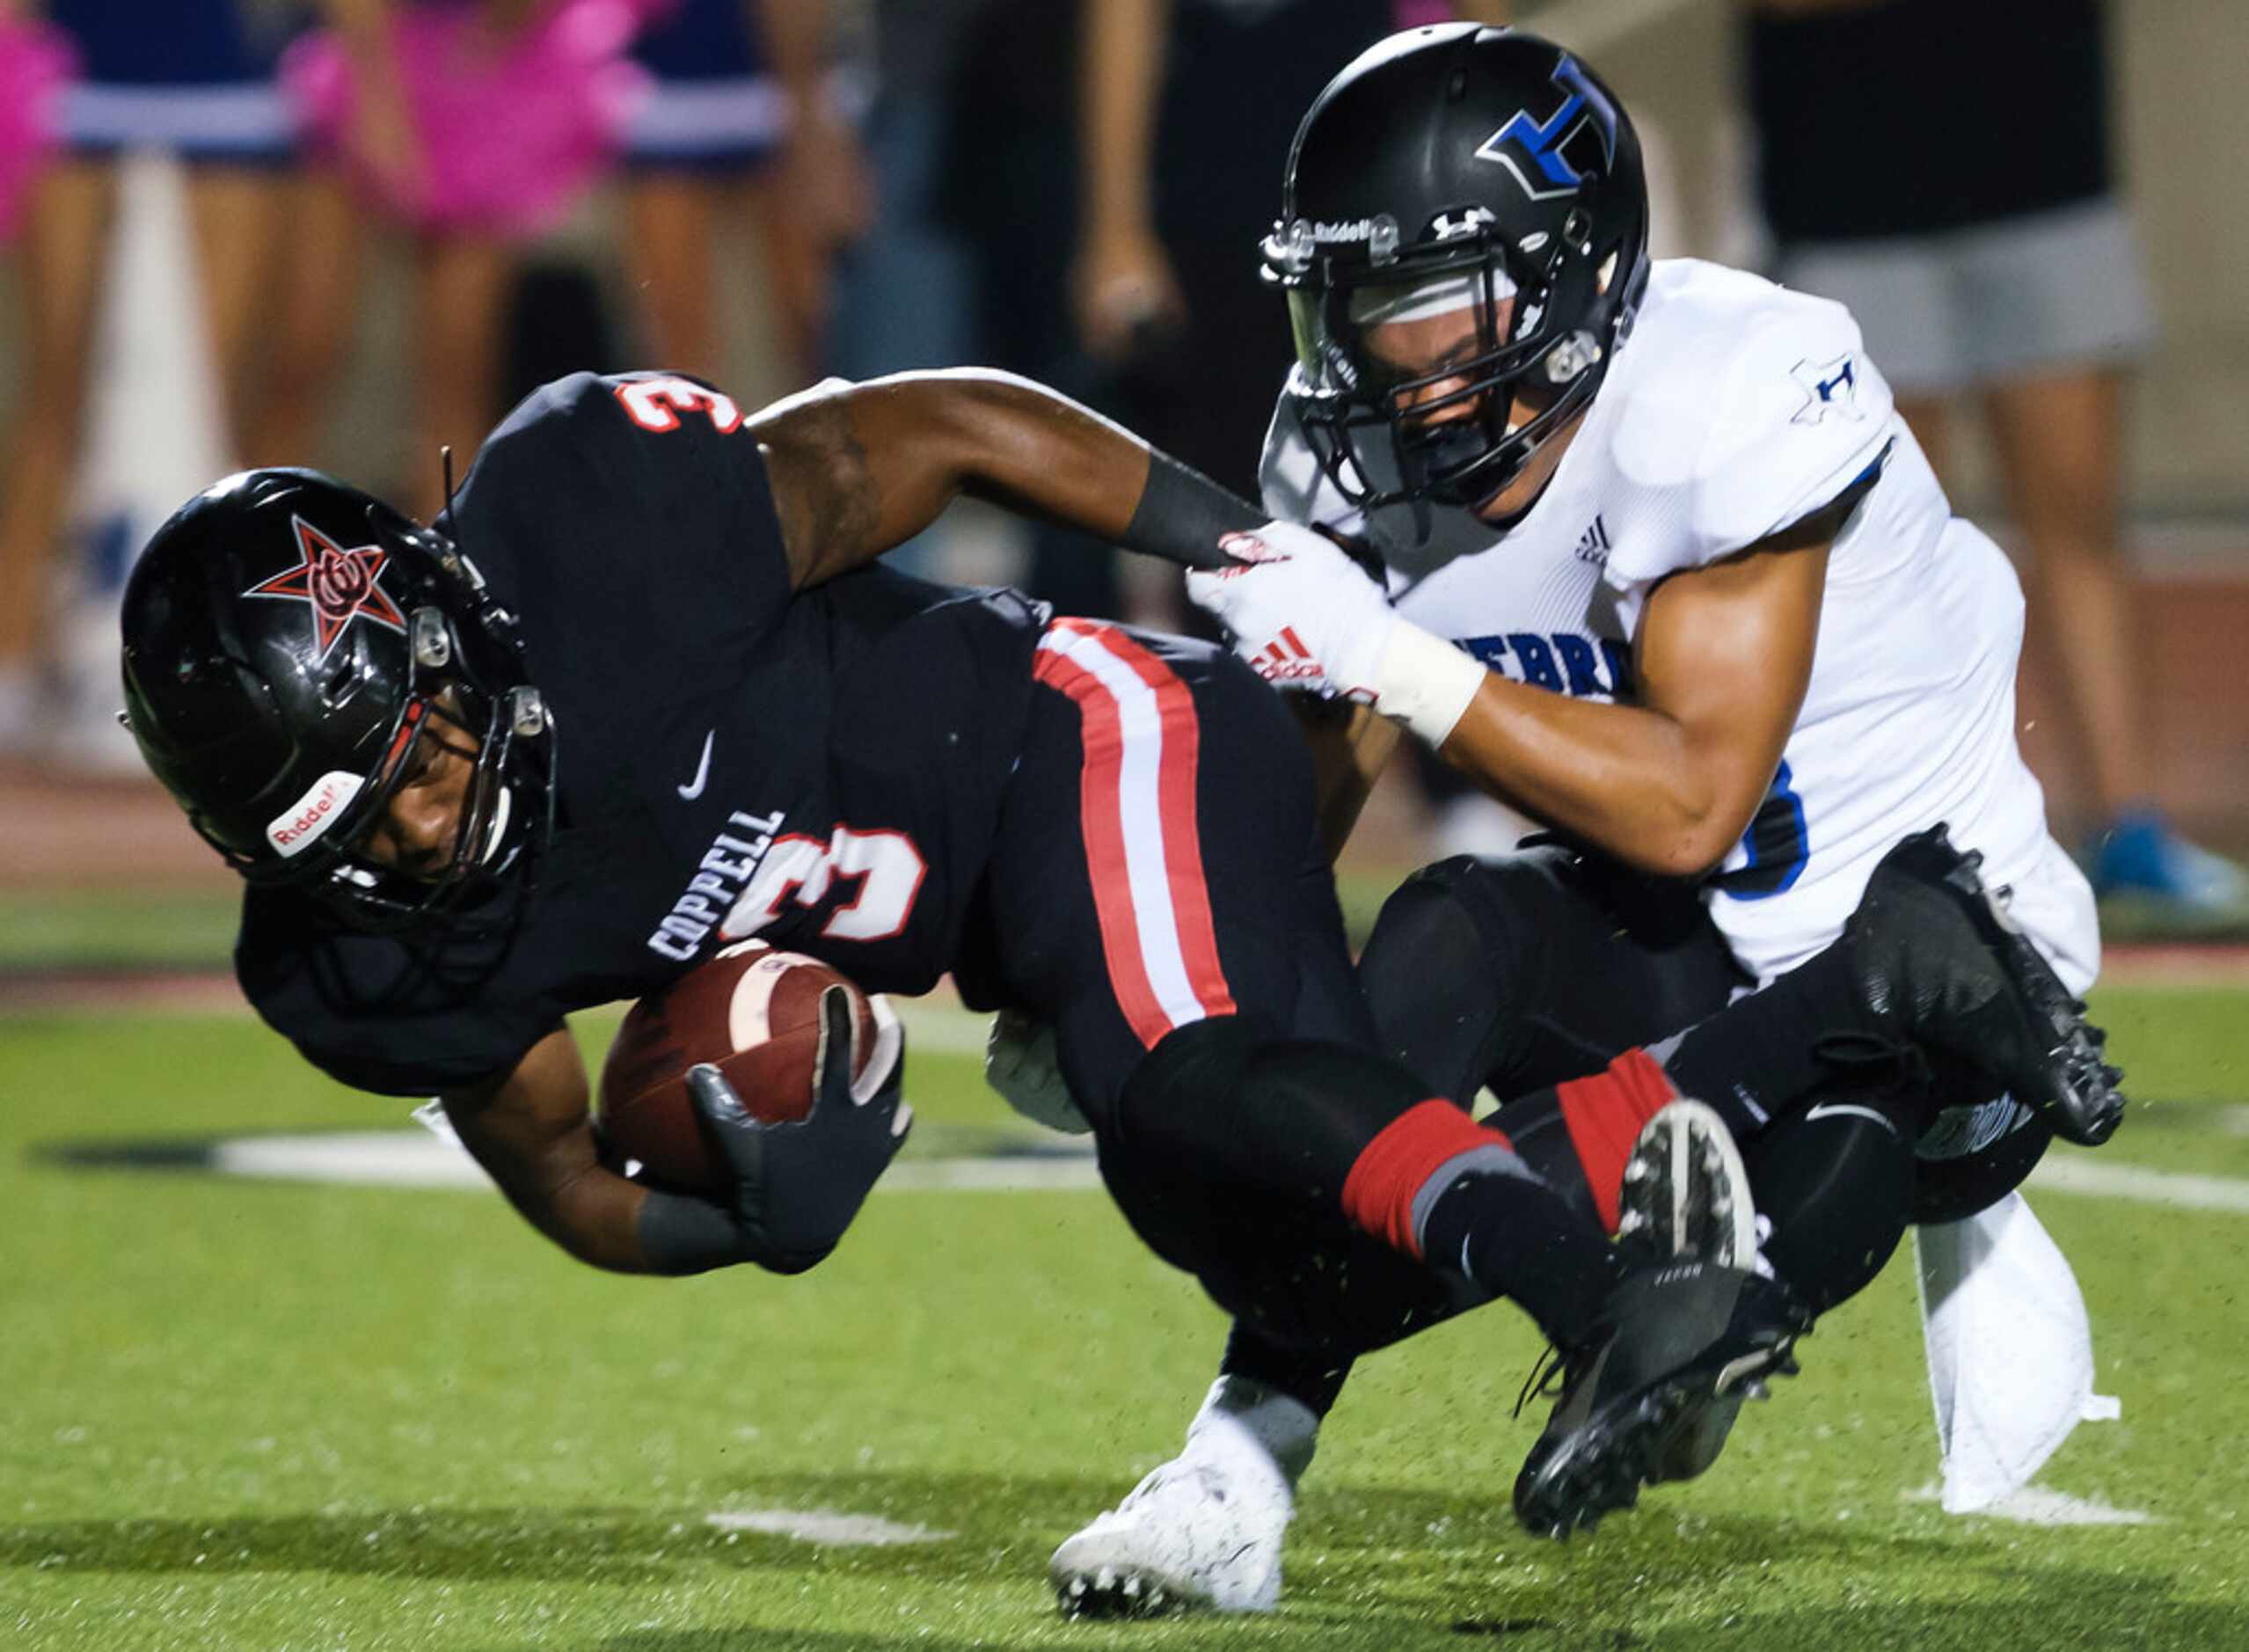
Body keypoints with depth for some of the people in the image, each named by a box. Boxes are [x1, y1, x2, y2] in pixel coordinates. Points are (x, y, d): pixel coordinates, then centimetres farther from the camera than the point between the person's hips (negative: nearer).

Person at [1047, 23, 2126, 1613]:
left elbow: (1688, 807, -28)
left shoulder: (1735, 399, -26)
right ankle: (1240, 1467, -28)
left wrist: (1394, 663, -33)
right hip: (1667, 947, 5)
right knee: (1448, 934, -27)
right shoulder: (1353, 452, -6)